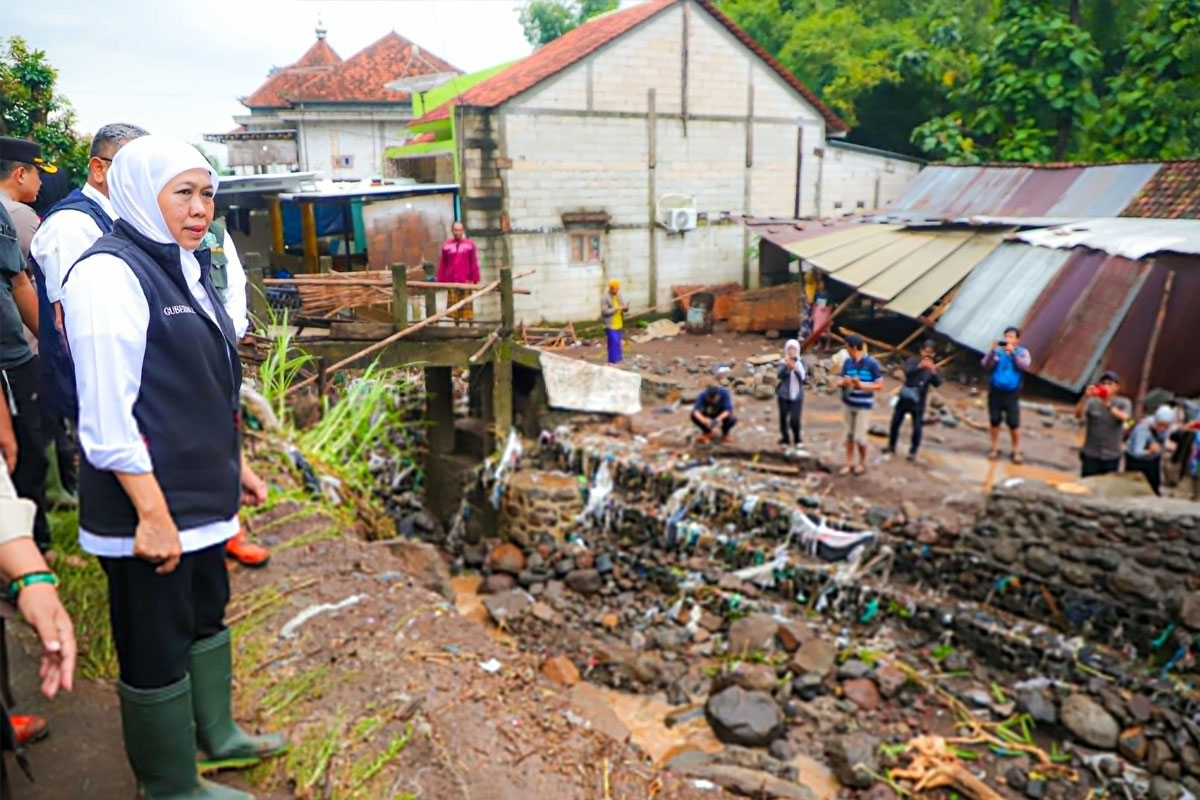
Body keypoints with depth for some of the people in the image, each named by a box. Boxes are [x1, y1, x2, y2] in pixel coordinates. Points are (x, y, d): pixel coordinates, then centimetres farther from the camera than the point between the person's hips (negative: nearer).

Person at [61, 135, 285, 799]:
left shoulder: (185, 266, 10)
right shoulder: (109, 273, -18)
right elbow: (107, 415, -22)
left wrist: (235, 462, 19)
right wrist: (152, 514, -22)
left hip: (200, 493, 9)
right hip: (147, 505, -9)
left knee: (206, 617, 23)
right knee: (157, 649, 8)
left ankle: (217, 734, 42)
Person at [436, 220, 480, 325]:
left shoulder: (469, 244, 0)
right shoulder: (446, 246, 6)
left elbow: (474, 264, 0)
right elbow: (442, 265, 7)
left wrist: (475, 279, -3)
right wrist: (441, 281, 5)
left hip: (466, 281, -2)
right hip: (451, 281, 2)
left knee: (467, 305, 2)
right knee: (454, 304, 7)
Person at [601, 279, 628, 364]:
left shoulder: (618, 296, 10)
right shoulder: (605, 298, -14)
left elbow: (624, 306, 14)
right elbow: (605, 311, -20)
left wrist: (625, 307, -11)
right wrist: (616, 308, -23)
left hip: (618, 324, 8)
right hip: (610, 325, -8)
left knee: (617, 343, 14)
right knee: (614, 343, -9)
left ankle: (617, 360, 24)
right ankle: (613, 361, -2)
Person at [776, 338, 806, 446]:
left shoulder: (801, 363, 2)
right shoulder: (783, 362, -2)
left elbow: (804, 378, -5)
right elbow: (781, 375, -17)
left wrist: (796, 368, -19)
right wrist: (786, 366, -34)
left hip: (797, 396, 0)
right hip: (784, 395, 0)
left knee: (795, 420, -5)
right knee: (783, 418, 7)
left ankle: (797, 439, 19)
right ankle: (785, 439, 26)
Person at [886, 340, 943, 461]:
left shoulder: (933, 367, -1)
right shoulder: (913, 361, -4)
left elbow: (937, 383, -15)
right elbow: (907, 372, -23)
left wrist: (933, 372, -34)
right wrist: (919, 366, -41)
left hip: (918, 402, 0)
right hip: (904, 398, 0)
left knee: (917, 428, -3)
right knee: (895, 423, 10)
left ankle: (913, 452, 11)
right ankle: (891, 446, 28)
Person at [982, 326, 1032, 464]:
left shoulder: (1022, 352, 3)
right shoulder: (997, 350, 2)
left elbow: (1024, 366, -15)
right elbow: (986, 365, -9)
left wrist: (1012, 353, -21)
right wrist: (992, 352, -23)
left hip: (1012, 393, -1)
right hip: (995, 391, 1)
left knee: (1014, 423, -3)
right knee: (994, 421, 6)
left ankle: (1016, 451, 9)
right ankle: (995, 448, 19)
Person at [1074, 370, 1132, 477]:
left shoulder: (1123, 403, 0)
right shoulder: (1092, 402, -4)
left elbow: (1124, 417, -21)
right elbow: (1077, 415, -21)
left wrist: (1108, 405, -37)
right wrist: (1085, 397, -37)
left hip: (1112, 457, 1)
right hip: (1090, 455, -1)